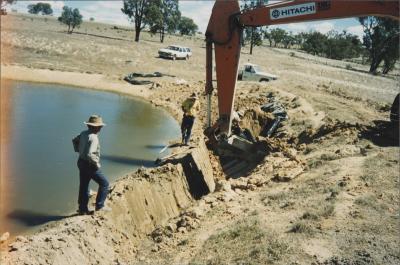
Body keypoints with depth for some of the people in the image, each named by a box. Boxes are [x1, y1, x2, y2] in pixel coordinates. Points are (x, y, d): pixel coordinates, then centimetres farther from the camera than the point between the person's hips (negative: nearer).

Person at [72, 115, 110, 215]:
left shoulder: (84, 133, 2)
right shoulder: (93, 138, -26)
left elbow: (75, 140, 21)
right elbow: (90, 154, -33)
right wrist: (97, 163, -19)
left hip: (81, 162, 9)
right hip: (90, 165, -9)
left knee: (83, 186, 16)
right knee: (104, 183, 6)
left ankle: (82, 209, 26)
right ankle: (99, 206, 10)